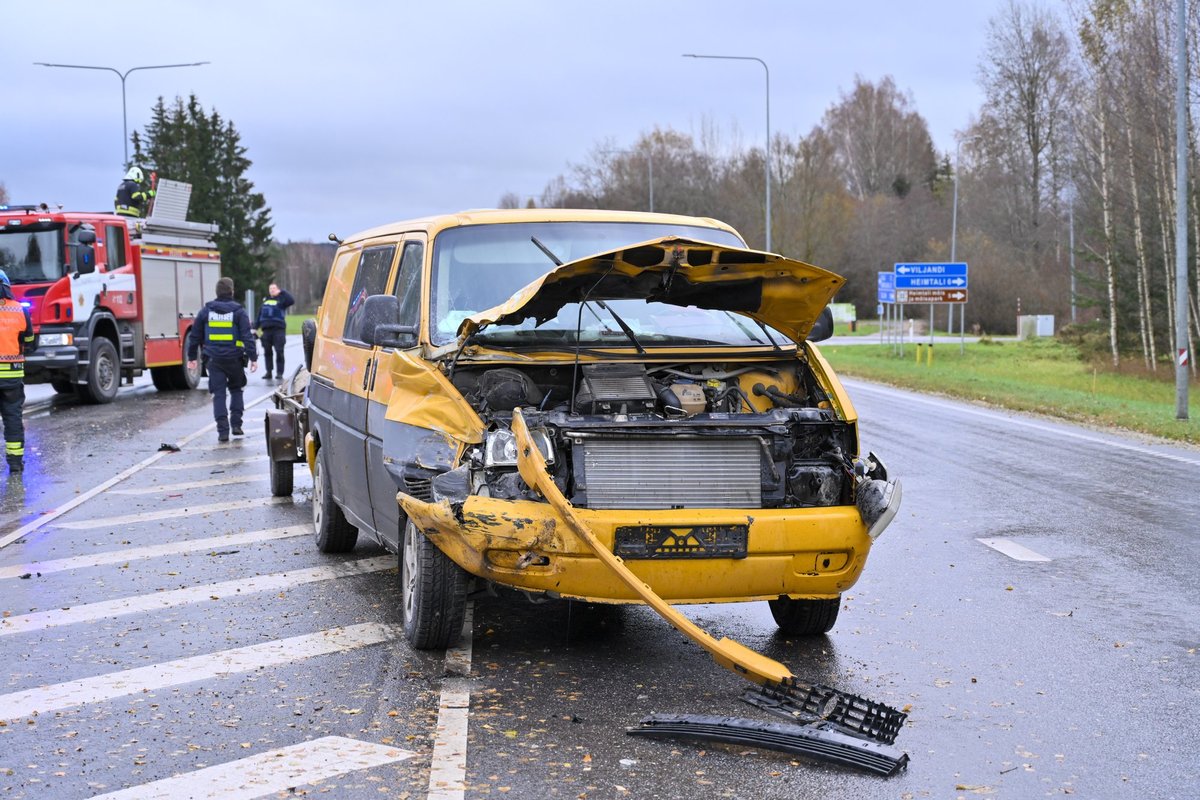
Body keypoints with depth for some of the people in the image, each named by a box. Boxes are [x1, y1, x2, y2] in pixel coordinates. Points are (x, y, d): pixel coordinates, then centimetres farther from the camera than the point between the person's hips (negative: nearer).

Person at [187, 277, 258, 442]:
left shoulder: (206, 311, 4)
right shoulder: (238, 312, -4)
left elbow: (195, 336, 9)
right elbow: (247, 337, -9)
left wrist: (192, 357, 18)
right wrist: (253, 357, -7)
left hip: (214, 359, 1)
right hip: (234, 359, -1)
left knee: (219, 395, 2)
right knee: (236, 390, 20)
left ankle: (223, 431, -6)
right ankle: (236, 424, 12)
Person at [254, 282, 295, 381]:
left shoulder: (281, 300, 4)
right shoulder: (265, 301, 18)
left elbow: (291, 301, -16)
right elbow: (259, 315, 19)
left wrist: (282, 292, -12)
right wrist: (256, 326, 13)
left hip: (278, 329, -5)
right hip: (266, 329, 5)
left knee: (279, 352, -7)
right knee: (267, 352, 7)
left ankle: (279, 373, -4)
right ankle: (269, 372, 13)